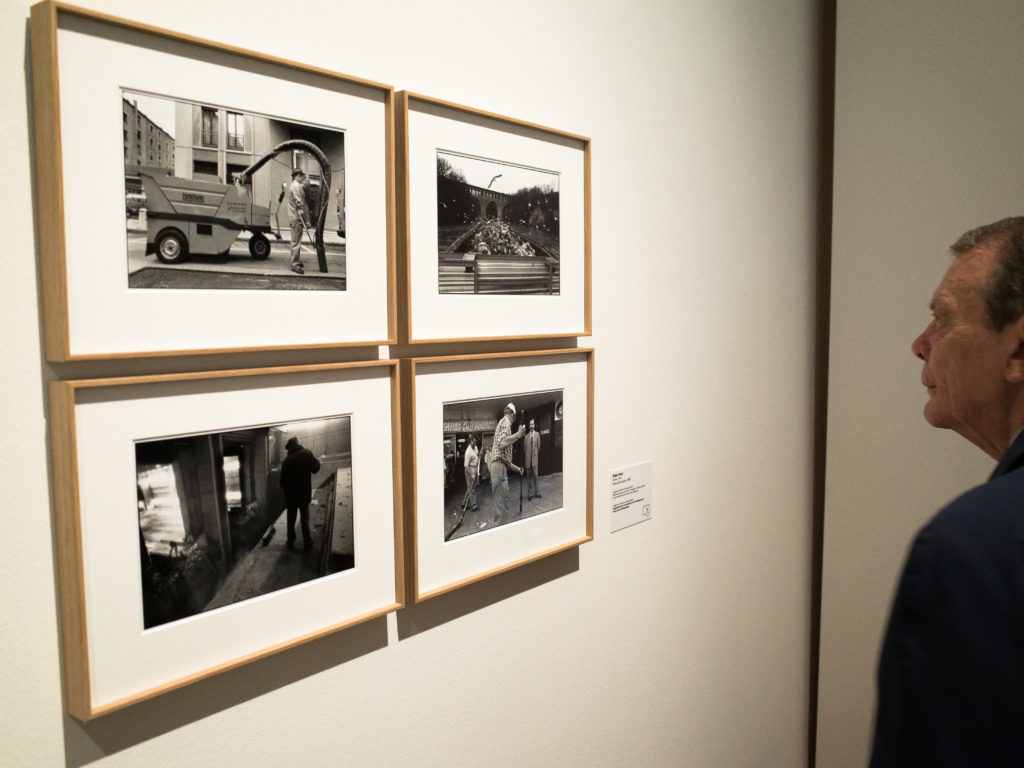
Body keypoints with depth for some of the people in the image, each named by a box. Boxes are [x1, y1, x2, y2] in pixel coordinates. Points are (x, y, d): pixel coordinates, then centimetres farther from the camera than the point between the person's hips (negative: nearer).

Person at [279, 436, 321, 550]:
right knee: (305, 518, 8)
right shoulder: (307, 453, -9)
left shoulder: (286, 460, -1)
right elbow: (315, 469, -7)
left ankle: (291, 542, 19)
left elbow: (283, 481, 3)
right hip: (305, 494, -1)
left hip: (290, 495, 1)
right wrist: (317, 461, 11)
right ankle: (307, 543, 7)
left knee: (291, 519, 15)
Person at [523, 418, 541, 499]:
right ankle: (530, 493, 11)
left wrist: (537, 455, 6)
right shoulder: (526, 436, 7)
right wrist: (524, 462, 9)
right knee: (528, 477, 6)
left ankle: (536, 492, 10)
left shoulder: (537, 435, 3)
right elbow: (524, 448, 9)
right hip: (527, 459, 2)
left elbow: (538, 446, 5)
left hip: (534, 458, -2)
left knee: (535, 476, -1)